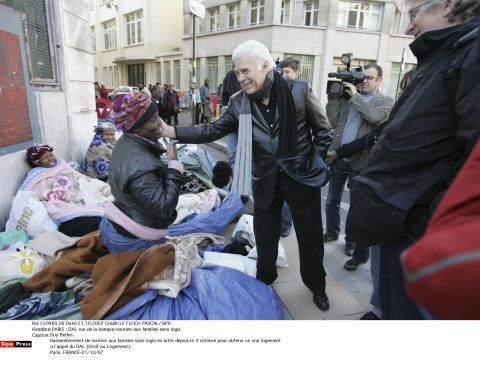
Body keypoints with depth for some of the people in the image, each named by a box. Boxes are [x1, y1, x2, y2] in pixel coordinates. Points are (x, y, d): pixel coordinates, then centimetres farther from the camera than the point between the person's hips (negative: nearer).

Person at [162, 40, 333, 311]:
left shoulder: (299, 91, -12)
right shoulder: (239, 103, -5)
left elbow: (323, 131, -3)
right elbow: (212, 131, -4)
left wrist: (314, 163, -4)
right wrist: (171, 131, -12)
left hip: (302, 178, -1)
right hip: (266, 182, 2)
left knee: (311, 239, 15)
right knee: (265, 239, 14)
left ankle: (317, 287, 41)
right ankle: (264, 284, 41)